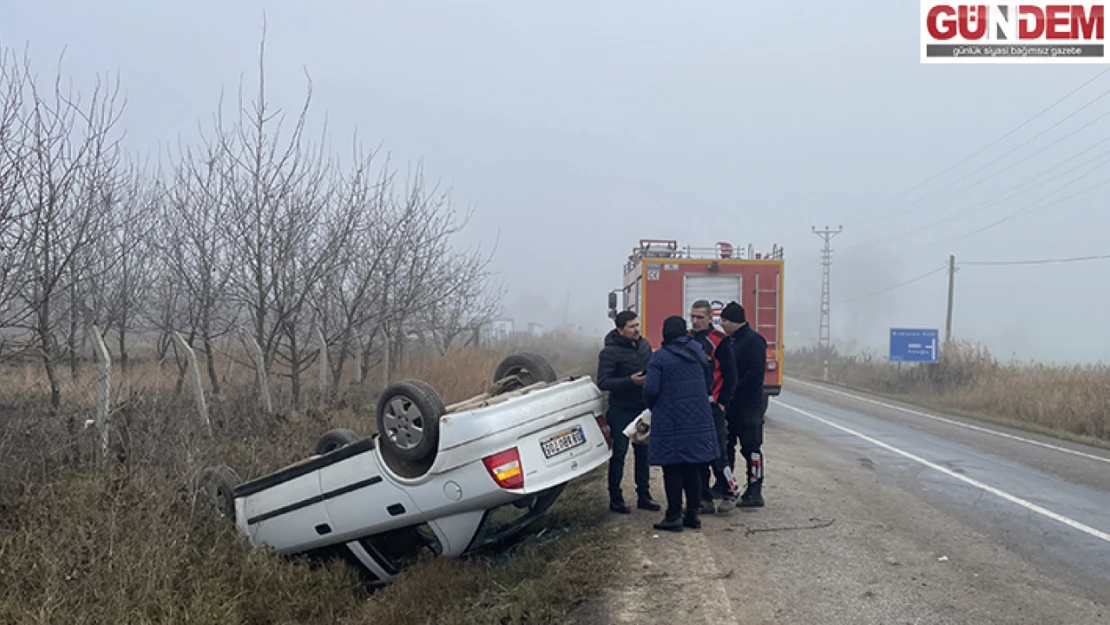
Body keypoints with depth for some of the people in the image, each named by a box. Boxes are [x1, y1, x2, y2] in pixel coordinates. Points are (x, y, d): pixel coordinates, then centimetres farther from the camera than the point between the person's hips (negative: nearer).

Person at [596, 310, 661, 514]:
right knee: (619, 454, 0)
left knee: (643, 452, 12)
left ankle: (644, 496, 22)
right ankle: (615, 498, 11)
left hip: (643, 408, 6)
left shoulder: (644, 344, 6)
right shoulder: (610, 352, -14)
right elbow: (603, 382, -20)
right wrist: (631, 381, -28)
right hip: (621, 410, -6)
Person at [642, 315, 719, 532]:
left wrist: (652, 407, 4)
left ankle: (674, 517, 4)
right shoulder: (698, 351, 6)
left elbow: (650, 389, -15)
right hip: (698, 421, 5)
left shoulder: (660, 357, -11)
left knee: (672, 470, 2)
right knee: (693, 469, 13)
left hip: (670, 422, -5)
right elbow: (709, 382, 12)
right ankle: (693, 514, 17)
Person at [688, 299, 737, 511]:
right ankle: (705, 499, 15)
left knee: (716, 453, -4)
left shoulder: (719, 341, -6)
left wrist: (721, 403, -9)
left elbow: (730, 376, -5)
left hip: (712, 408, -5)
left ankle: (727, 493, 13)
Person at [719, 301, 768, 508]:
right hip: (731, 404, 9)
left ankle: (754, 493, 2)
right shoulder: (729, 341, 15)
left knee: (751, 447, -4)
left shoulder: (754, 340, -12)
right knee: (725, 444, 13)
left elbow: (756, 372, -20)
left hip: (749, 404, -9)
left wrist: (735, 391, -18)